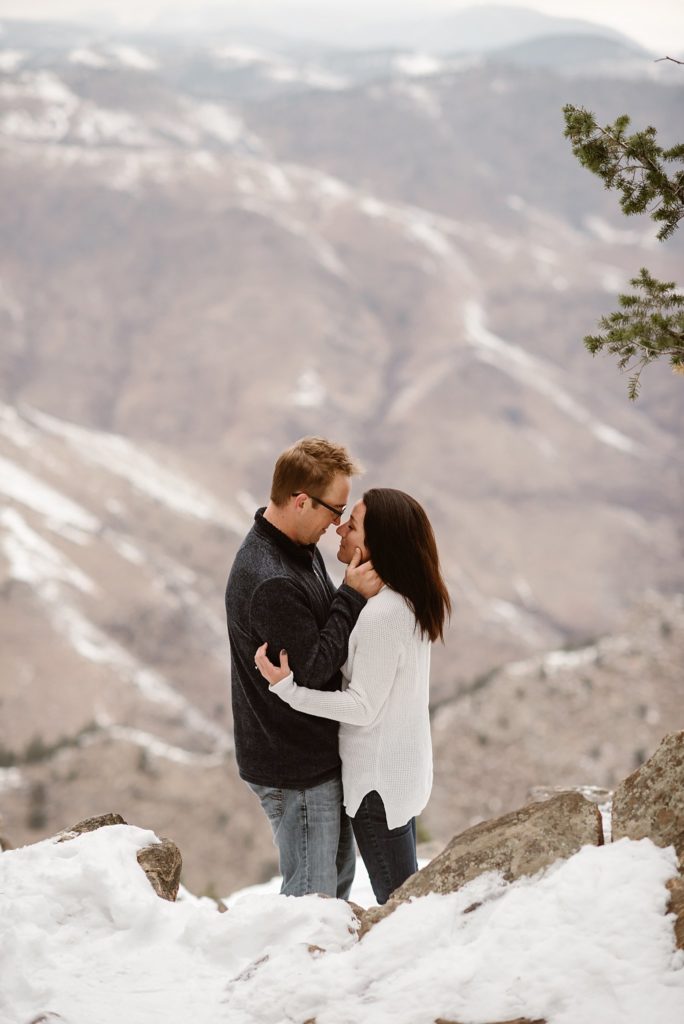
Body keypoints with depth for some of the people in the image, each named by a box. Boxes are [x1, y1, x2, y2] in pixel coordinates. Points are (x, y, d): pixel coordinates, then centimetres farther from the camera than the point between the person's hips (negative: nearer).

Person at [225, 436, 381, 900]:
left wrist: (355, 590, -2)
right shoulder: (270, 583, -30)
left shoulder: (300, 546, 3)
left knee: (339, 871, 24)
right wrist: (353, 596, -22)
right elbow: (312, 668, -25)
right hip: (295, 769, -10)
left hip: (320, 752, 10)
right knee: (311, 893, 3)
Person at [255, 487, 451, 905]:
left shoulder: (382, 615, -28)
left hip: (379, 782, -9)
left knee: (395, 899, 5)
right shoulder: (411, 601, 1)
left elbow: (363, 707, -24)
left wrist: (287, 687, -27)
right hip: (407, 767, 9)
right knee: (408, 891, 22)